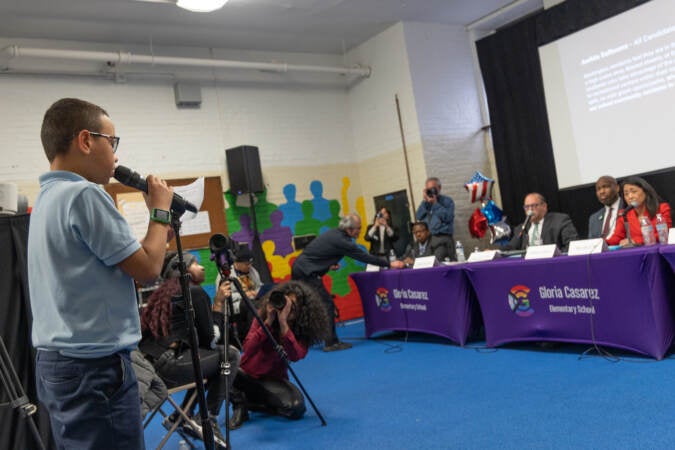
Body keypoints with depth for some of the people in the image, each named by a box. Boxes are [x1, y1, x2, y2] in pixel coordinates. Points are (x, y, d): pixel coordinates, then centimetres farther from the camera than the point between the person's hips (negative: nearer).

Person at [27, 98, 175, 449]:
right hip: (95, 366, -10)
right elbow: (147, 269, -13)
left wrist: (161, 232, 14)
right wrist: (160, 211, -1)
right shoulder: (84, 194, -17)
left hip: (56, 361, 10)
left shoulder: (46, 198, 12)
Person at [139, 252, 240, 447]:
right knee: (230, 355, 5)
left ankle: (180, 417, 26)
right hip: (166, 366, -9)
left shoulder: (161, 291, 22)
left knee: (208, 356, 28)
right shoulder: (196, 292, 0)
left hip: (144, 366, 9)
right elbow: (208, 340, 1)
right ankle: (209, 420, 7)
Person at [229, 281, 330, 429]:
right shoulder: (263, 316, -11)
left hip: (273, 381, 1)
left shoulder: (303, 330, -11)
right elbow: (248, 349, -24)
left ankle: (250, 403, -4)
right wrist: (268, 322, -31)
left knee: (296, 406, -29)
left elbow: (295, 356, -32)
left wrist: (283, 322, -37)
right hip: (248, 375, -1)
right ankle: (239, 407, -7)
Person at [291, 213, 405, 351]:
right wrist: (390, 264, -5)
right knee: (327, 304, -5)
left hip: (298, 268, 9)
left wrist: (330, 264, 7)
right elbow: (364, 257, -12)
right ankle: (331, 343, -2)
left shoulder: (333, 233, 10)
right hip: (307, 272, -9)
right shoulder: (340, 240, -17)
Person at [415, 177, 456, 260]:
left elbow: (447, 218, -10)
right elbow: (418, 217, 5)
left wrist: (435, 203, -7)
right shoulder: (425, 202, 19)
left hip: (443, 237, -3)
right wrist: (426, 201, -1)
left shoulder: (447, 201, 5)